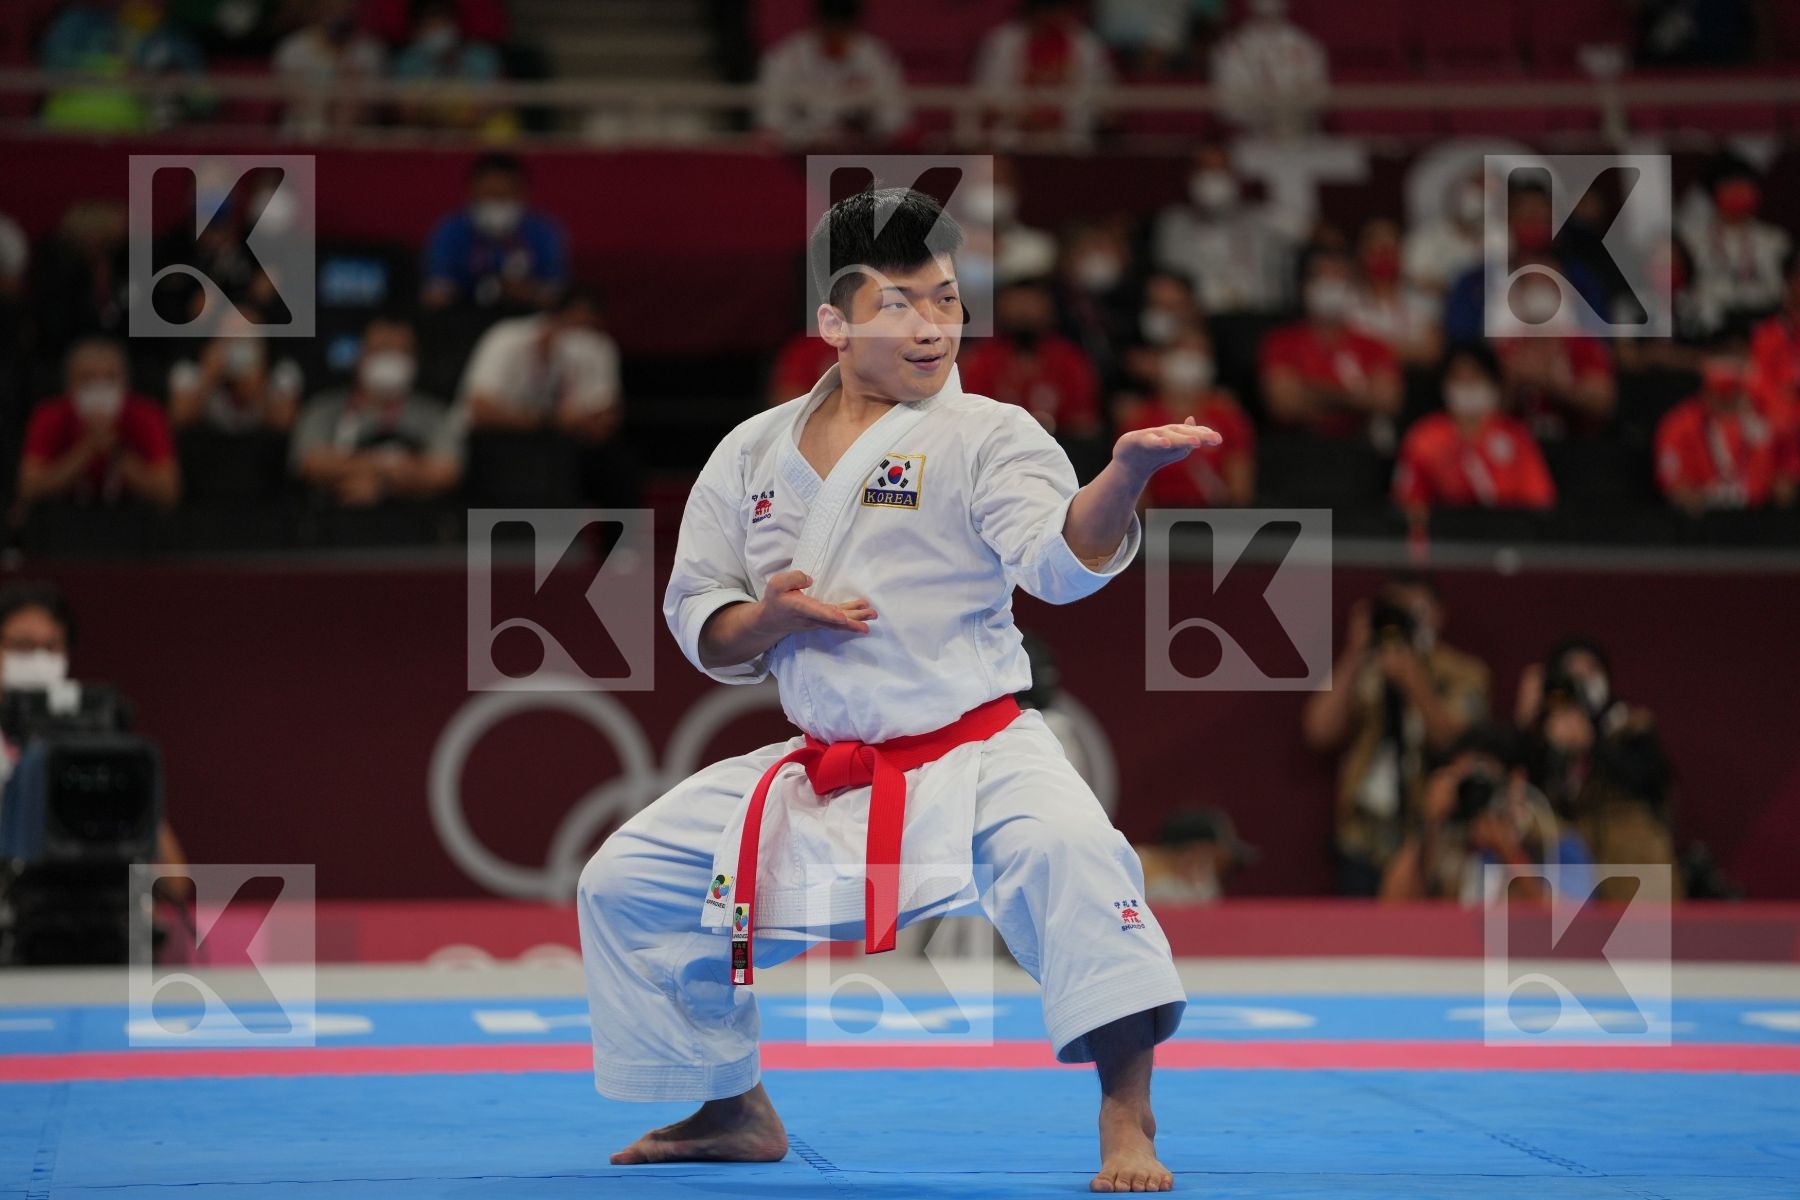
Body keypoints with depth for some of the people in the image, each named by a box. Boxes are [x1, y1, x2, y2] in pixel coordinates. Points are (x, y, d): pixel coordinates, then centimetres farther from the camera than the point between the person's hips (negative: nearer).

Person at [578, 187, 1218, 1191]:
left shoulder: (987, 436, -7)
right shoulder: (753, 455, 6)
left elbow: (1062, 559, -25)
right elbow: (699, 623, 12)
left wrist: (1127, 474, -45)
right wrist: (768, 620, -11)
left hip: (976, 756, -5)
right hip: (825, 772, 5)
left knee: (1065, 848, -36)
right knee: (627, 881, 7)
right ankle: (733, 1109, 27)